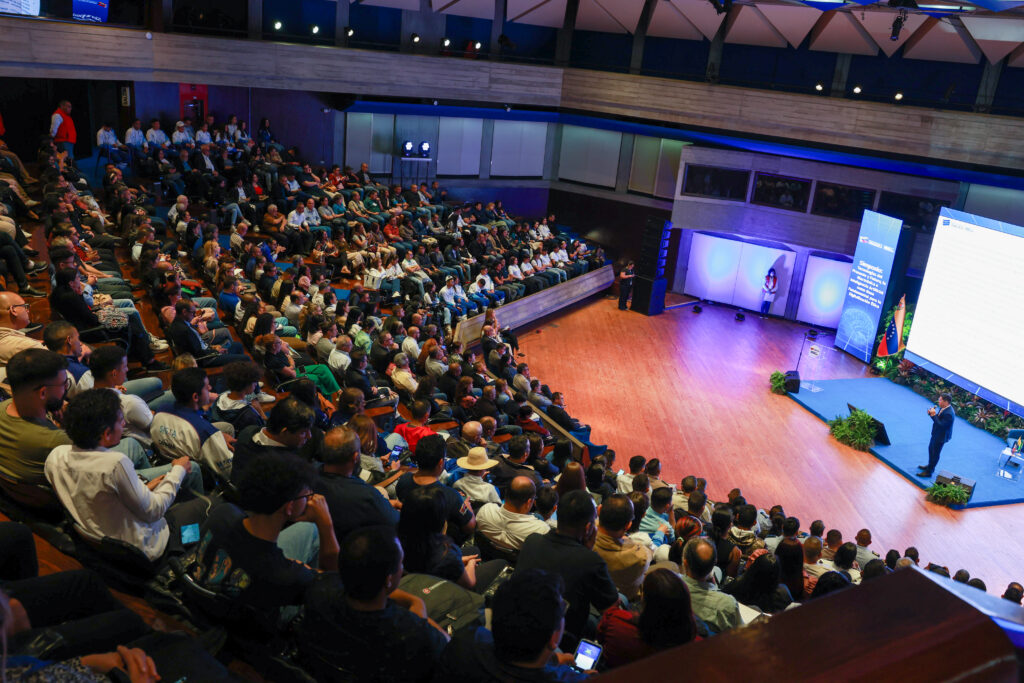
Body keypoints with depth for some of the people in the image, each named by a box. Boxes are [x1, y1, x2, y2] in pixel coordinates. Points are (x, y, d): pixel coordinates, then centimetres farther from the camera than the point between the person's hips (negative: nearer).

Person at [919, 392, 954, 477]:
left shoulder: (949, 414, -32)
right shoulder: (943, 408, -2)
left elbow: (941, 425, -33)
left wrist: (933, 415, -31)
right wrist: (932, 413, -9)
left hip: (941, 436, -10)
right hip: (936, 434, 10)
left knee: (935, 454, 5)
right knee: (931, 449, 26)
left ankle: (928, 472, 19)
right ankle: (930, 466, 46)